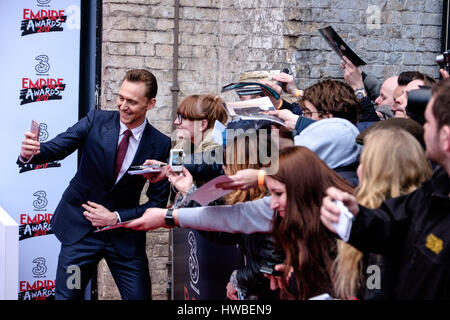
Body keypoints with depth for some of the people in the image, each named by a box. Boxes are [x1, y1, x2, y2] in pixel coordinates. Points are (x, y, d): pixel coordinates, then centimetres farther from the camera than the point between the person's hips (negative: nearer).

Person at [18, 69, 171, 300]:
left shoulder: (160, 145, -7)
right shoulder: (96, 121, -6)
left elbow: (158, 201, -4)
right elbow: (57, 147, -14)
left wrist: (116, 218, -13)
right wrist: (30, 153, -36)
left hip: (124, 235, 0)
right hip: (80, 229, 0)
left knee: (139, 296, 3)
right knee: (65, 296, 2)